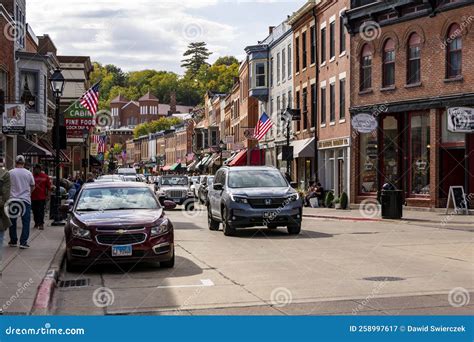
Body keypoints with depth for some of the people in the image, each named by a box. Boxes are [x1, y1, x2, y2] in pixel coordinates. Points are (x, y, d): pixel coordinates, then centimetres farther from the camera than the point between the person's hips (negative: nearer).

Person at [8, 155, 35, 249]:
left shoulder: (10, 173, -5)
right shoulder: (28, 173, -1)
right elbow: (33, 186, 9)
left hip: (13, 200, 0)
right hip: (25, 200, 0)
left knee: (12, 221, 13)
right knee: (26, 222, 3)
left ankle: (13, 241, 19)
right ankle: (23, 242, -3)